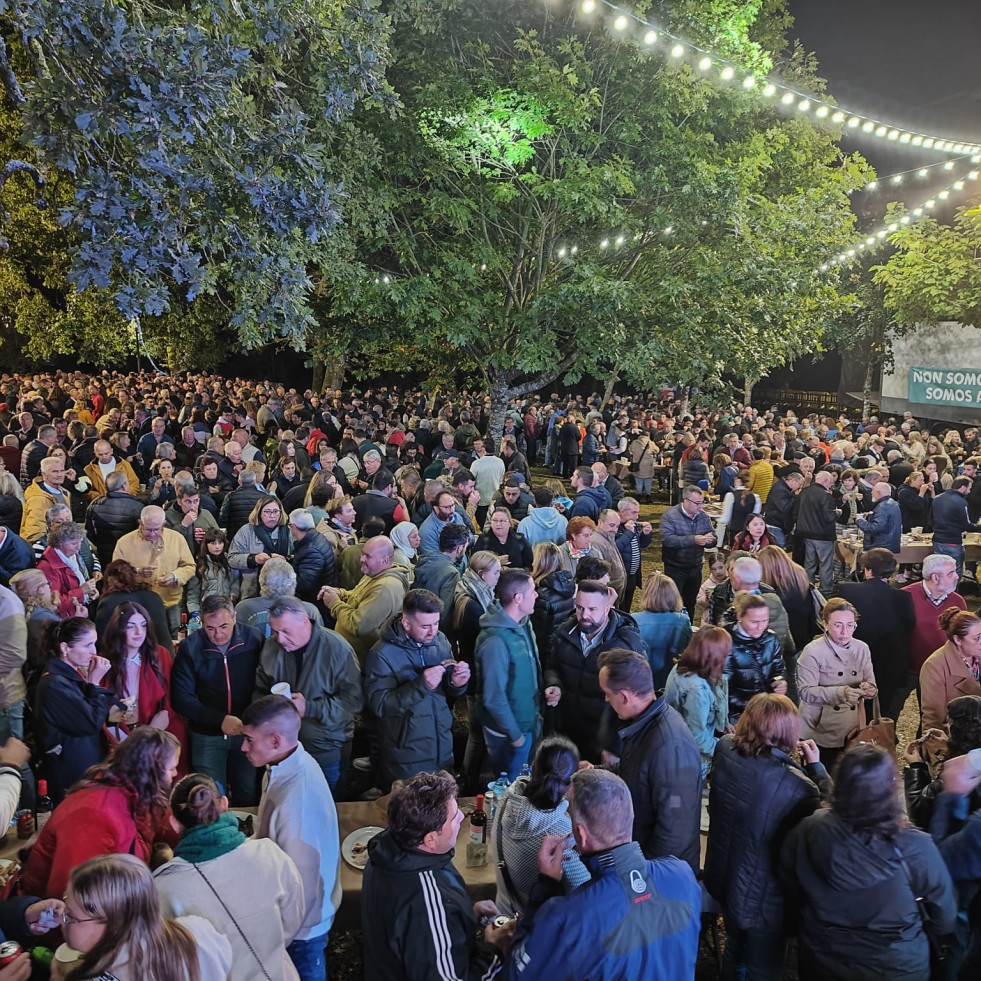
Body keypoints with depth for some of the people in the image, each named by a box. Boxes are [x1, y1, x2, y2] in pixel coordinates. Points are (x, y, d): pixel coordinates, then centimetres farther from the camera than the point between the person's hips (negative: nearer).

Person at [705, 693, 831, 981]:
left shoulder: (725, 749, -16)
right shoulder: (797, 786, -35)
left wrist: (796, 763, 2)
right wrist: (816, 766, -11)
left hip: (721, 879, 6)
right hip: (762, 898, -5)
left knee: (735, 948, 33)